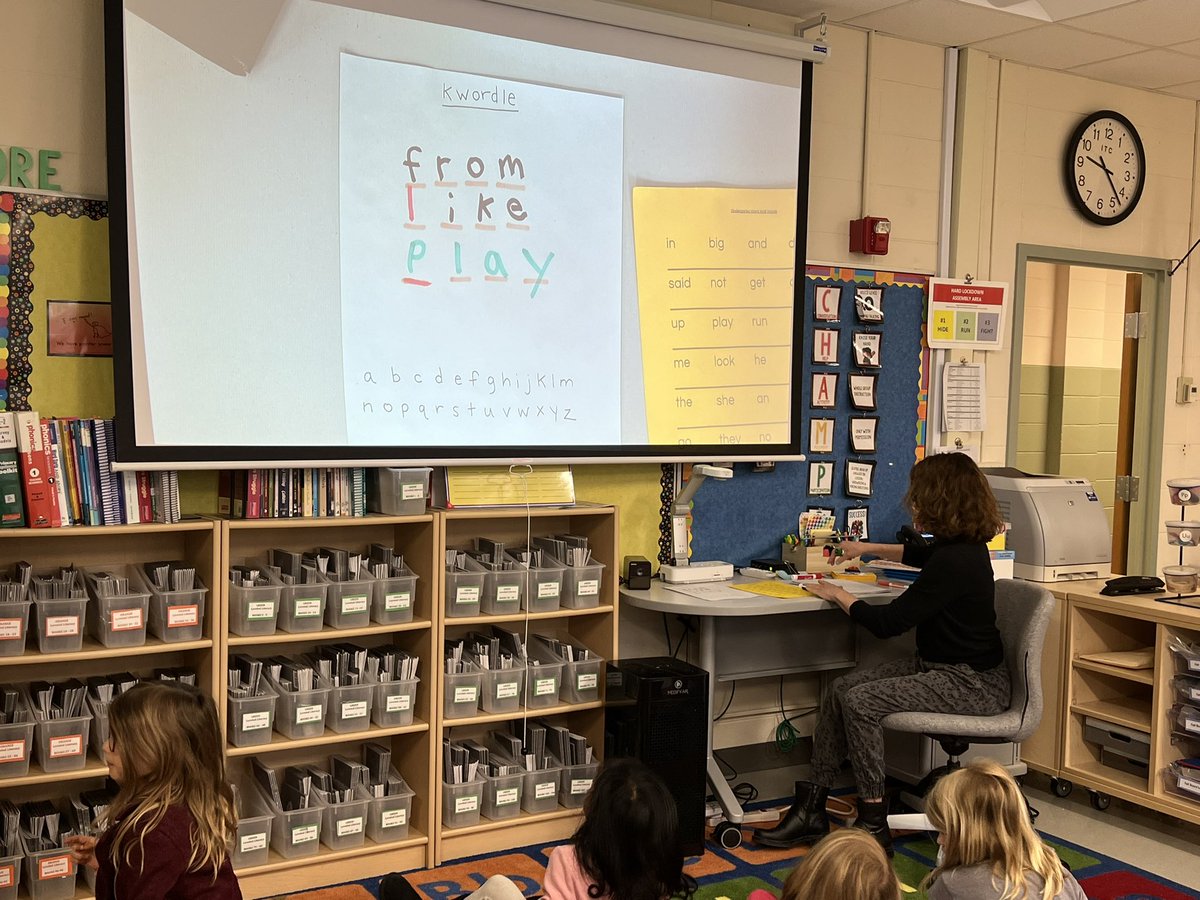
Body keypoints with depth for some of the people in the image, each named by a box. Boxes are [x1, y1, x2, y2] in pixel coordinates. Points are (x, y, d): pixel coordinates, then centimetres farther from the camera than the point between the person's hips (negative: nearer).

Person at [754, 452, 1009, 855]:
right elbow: (920, 553, 34)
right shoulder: (961, 545, 6)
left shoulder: (955, 561, -25)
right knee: (840, 689, -4)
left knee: (860, 701, -23)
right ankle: (812, 809, 0)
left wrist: (839, 596, -5)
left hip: (971, 683, -10)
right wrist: (869, 549, 42)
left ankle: (873, 824, -13)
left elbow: (887, 623, -20)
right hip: (937, 665, 10)